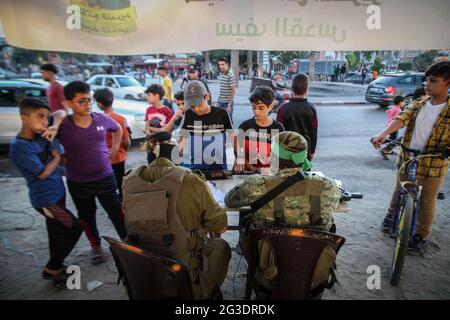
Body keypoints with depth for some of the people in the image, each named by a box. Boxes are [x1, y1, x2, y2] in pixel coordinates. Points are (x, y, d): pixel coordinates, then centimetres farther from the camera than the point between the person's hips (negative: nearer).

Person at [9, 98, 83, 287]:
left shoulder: (41, 133, -4)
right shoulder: (20, 147, -23)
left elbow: (60, 113, 4)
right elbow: (43, 173, -21)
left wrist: (55, 126, -15)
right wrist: (57, 157, -8)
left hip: (57, 193, 7)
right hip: (45, 199, -7)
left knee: (57, 233, 20)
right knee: (74, 228, -2)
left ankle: (56, 268, 39)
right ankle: (52, 268, 16)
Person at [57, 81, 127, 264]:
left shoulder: (101, 119, -6)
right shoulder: (62, 125, -14)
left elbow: (117, 129, 15)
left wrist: (115, 148, 8)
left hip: (105, 178, 1)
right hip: (78, 183, -1)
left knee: (117, 212, 10)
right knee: (86, 217, 18)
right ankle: (96, 246, 40)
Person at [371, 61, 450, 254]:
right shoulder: (418, 104, -1)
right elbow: (402, 118, -19)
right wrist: (383, 134, -36)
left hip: (433, 165, -3)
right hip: (406, 160, 3)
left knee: (427, 202, 11)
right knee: (399, 191, 22)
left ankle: (422, 237, 28)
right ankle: (391, 215, 47)